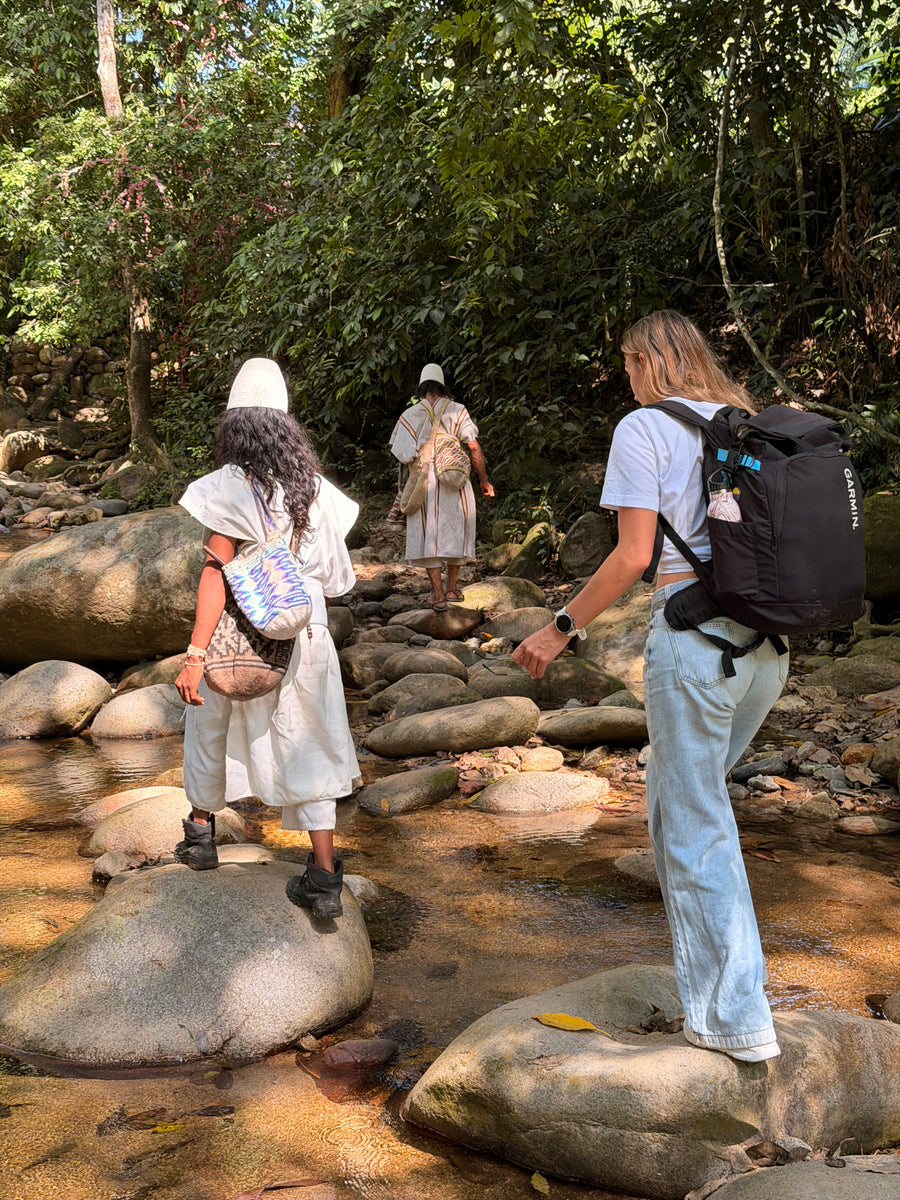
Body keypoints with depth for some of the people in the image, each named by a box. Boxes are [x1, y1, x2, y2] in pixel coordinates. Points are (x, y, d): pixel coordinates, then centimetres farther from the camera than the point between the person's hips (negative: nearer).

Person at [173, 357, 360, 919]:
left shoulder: (228, 488, -12)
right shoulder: (315, 488, 1)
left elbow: (217, 574, -18)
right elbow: (329, 570, 5)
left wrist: (194, 654, -17)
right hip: (306, 635, 3)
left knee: (211, 727, 22)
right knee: (306, 746, 8)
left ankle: (202, 832, 40)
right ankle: (324, 878, 5)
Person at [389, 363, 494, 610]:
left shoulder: (410, 415, -2)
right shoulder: (456, 411, -2)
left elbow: (403, 455, -7)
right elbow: (474, 448, -5)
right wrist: (484, 480, 4)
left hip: (424, 484, -1)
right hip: (455, 483, 1)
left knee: (428, 536, 4)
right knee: (454, 531, 15)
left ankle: (438, 594, 1)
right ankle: (452, 587, 22)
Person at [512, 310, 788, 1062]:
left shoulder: (643, 430, -5)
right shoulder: (747, 425, 15)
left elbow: (634, 556, -12)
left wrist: (562, 628, -3)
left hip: (694, 637, -7)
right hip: (767, 641, 7)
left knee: (696, 826, 3)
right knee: (686, 794, 23)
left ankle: (735, 1019, 9)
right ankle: (713, 964, 31)